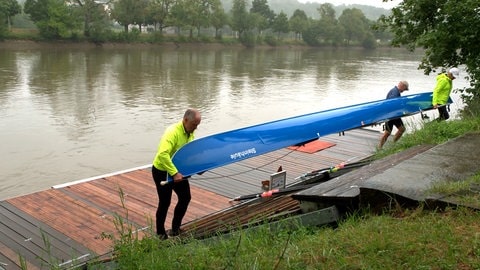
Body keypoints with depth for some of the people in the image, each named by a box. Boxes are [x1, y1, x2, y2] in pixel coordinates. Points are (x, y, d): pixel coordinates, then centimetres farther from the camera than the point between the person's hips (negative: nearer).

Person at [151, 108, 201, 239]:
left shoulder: (190, 133, -2)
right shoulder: (173, 132, -29)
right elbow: (162, 154, -40)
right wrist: (174, 173, -39)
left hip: (178, 171, 8)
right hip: (162, 171, -8)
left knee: (185, 197, 12)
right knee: (165, 202, 0)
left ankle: (176, 228, 29)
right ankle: (160, 233, 20)